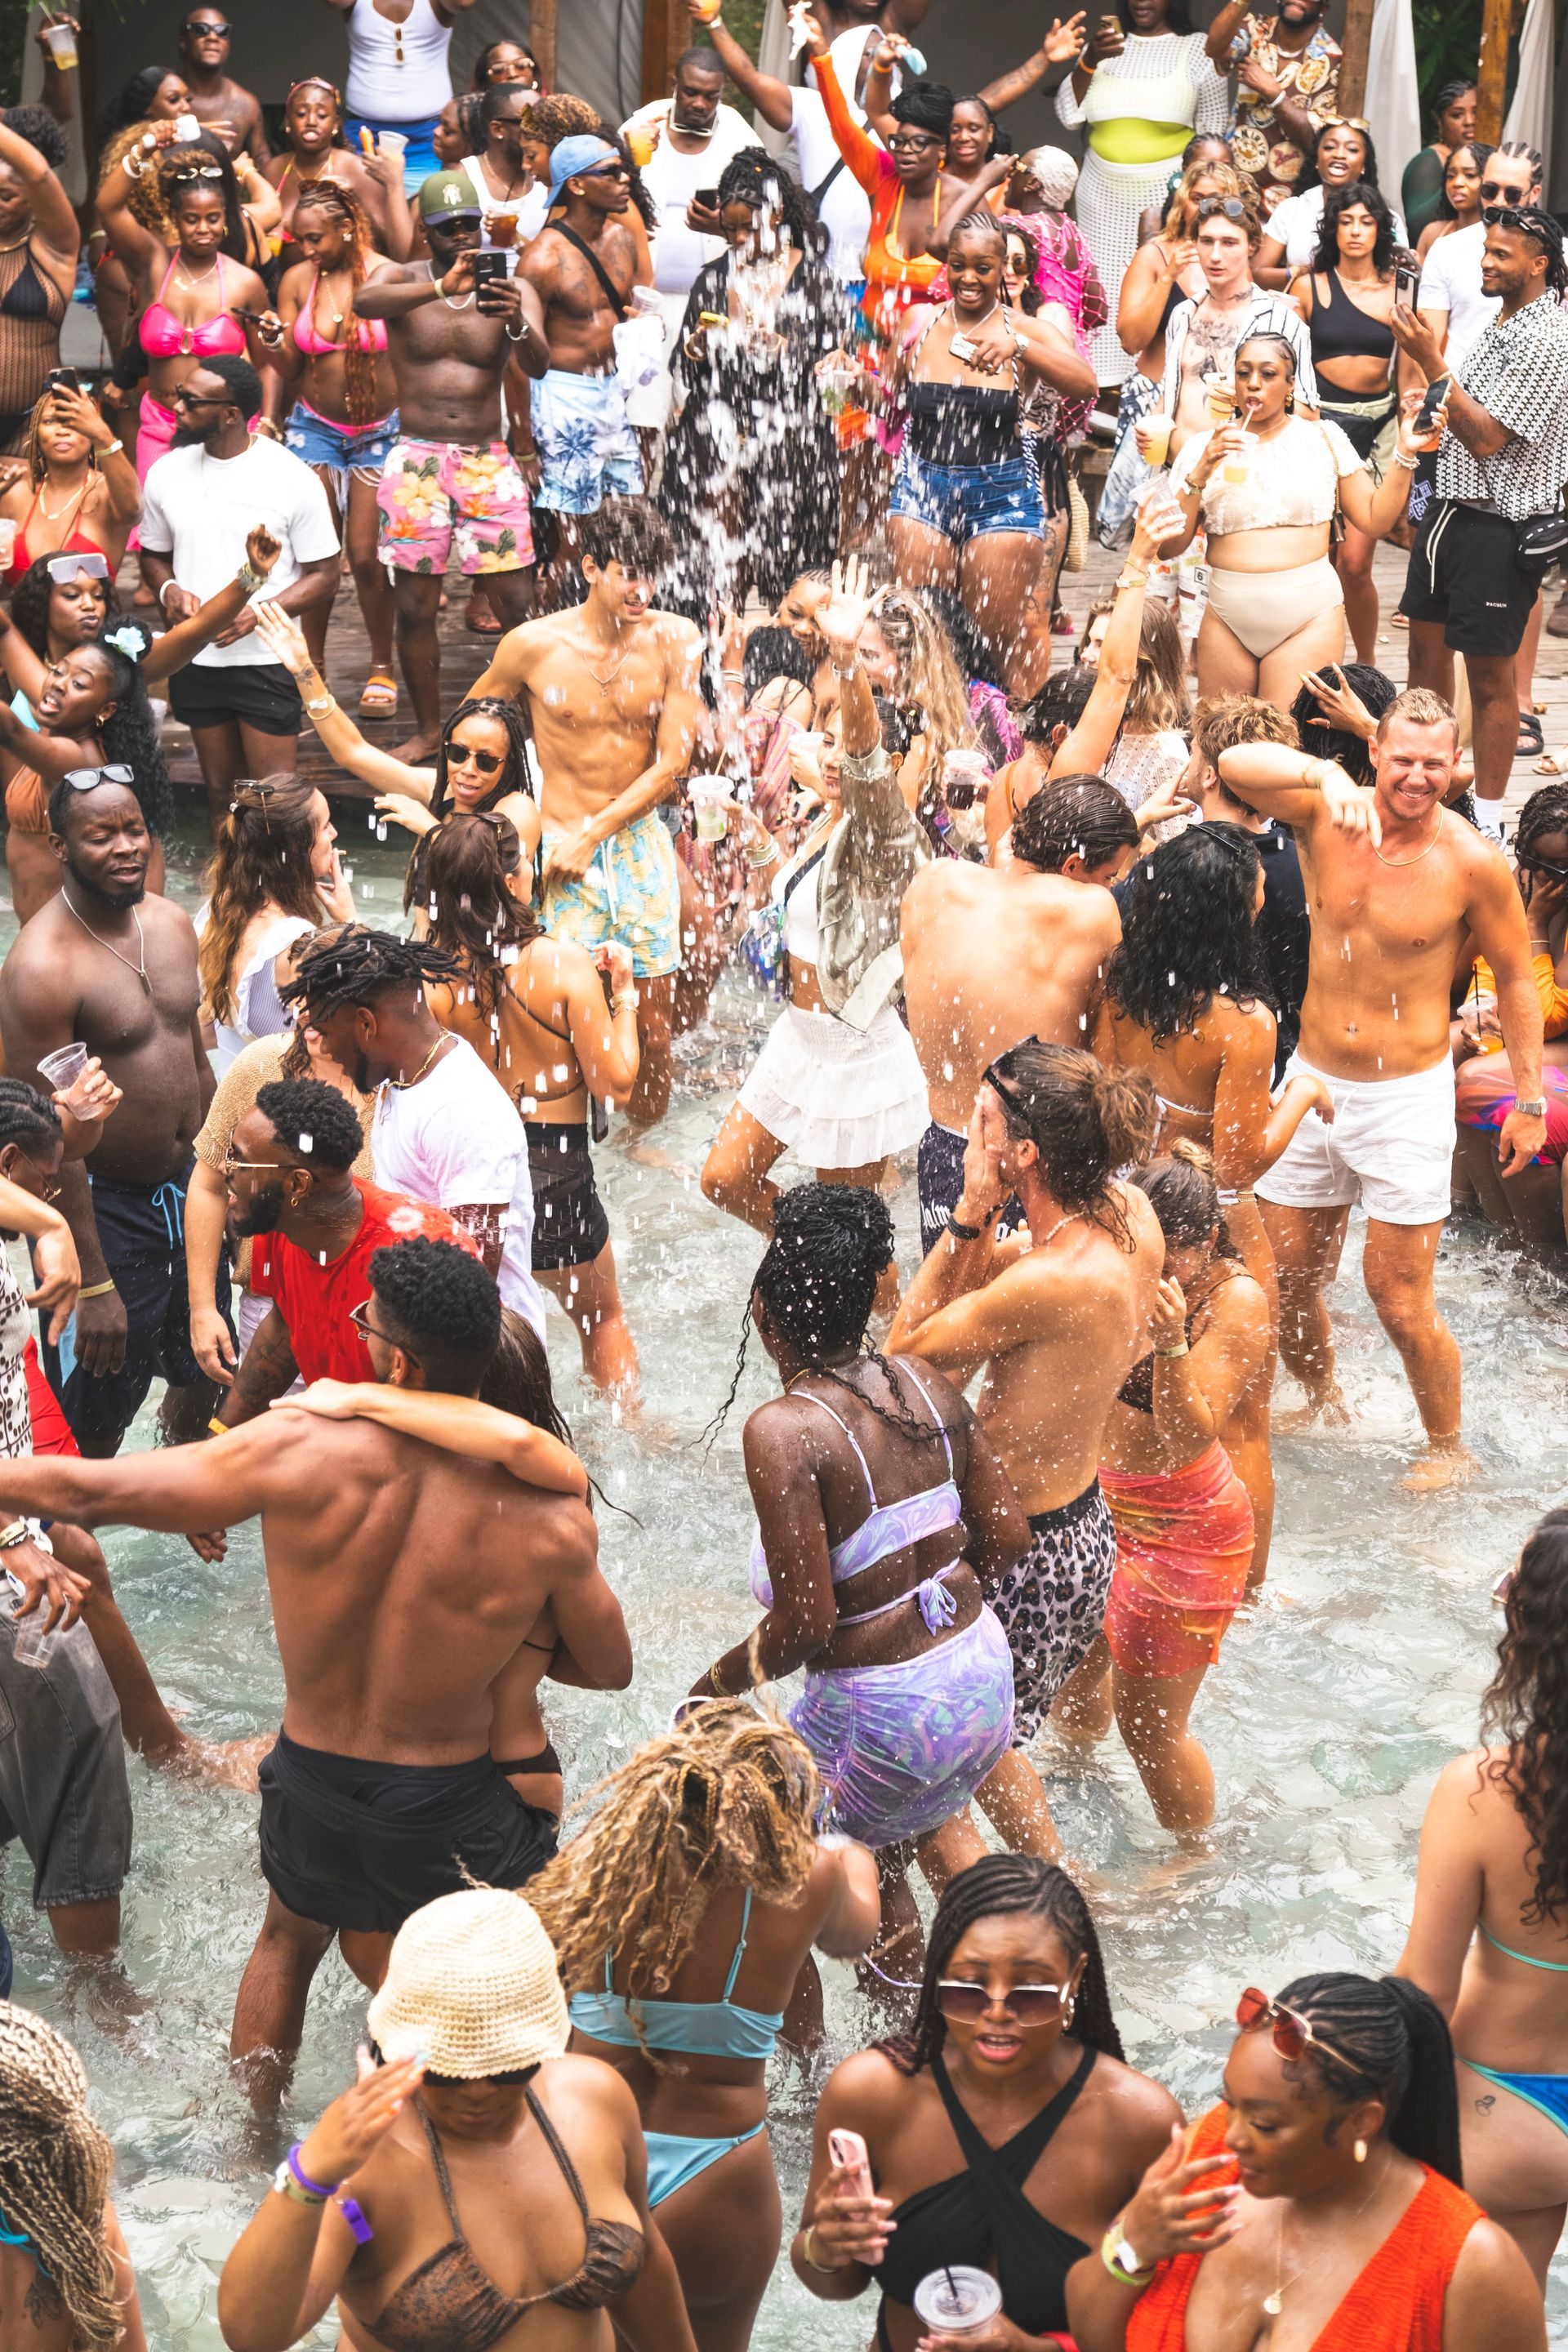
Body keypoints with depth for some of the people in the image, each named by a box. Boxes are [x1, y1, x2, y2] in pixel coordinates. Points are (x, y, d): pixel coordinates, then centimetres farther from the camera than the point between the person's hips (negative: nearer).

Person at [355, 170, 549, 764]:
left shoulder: (512, 289, 3)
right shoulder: (404, 279, 1)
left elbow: (538, 365, -13)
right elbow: (364, 301, -24)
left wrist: (517, 323, -35)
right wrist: (441, 288, -39)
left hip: (489, 461, 0)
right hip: (417, 459, 0)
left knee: (516, 603, -5)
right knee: (414, 606, 3)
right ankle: (427, 728, 17)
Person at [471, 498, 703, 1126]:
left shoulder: (676, 641, -3)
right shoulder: (533, 645, -7)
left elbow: (671, 762, -3)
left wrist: (594, 833, -8)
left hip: (640, 839, 2)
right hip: (563, 842, -2)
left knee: (654, 1011, 4)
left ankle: (643, 1134, 25)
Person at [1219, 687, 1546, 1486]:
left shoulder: (1473, 863, -11)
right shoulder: (1326, 816, -7)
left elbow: (1515, 979, 1)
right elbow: (1235, 764, -25)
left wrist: (1530, 1098, 1)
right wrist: (1323, 774, -42)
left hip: (1408, 1096, -3)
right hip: (1313, 1082, 3)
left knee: (1399, 1300, -2)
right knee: (1285, 1279, 12)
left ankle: (1449, 1449, 21)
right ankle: (1325, 1407, 39)